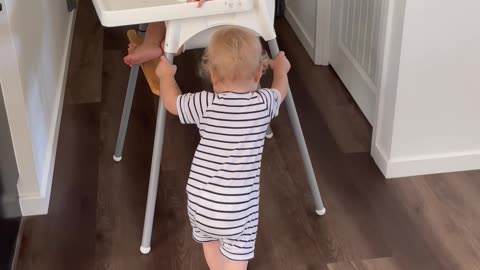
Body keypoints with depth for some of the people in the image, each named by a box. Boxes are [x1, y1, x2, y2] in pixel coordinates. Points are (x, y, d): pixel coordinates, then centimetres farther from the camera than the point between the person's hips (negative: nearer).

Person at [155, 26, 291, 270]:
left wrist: (166, 76, 30)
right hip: (237, 205, -2)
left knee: (210, 243, 29)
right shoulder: (263, 103, -6)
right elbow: (280, 91, 18)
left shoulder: (206, 104, -8)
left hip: (199, 200, 3)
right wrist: (281, 70, 39)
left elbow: (172, 103, 11)